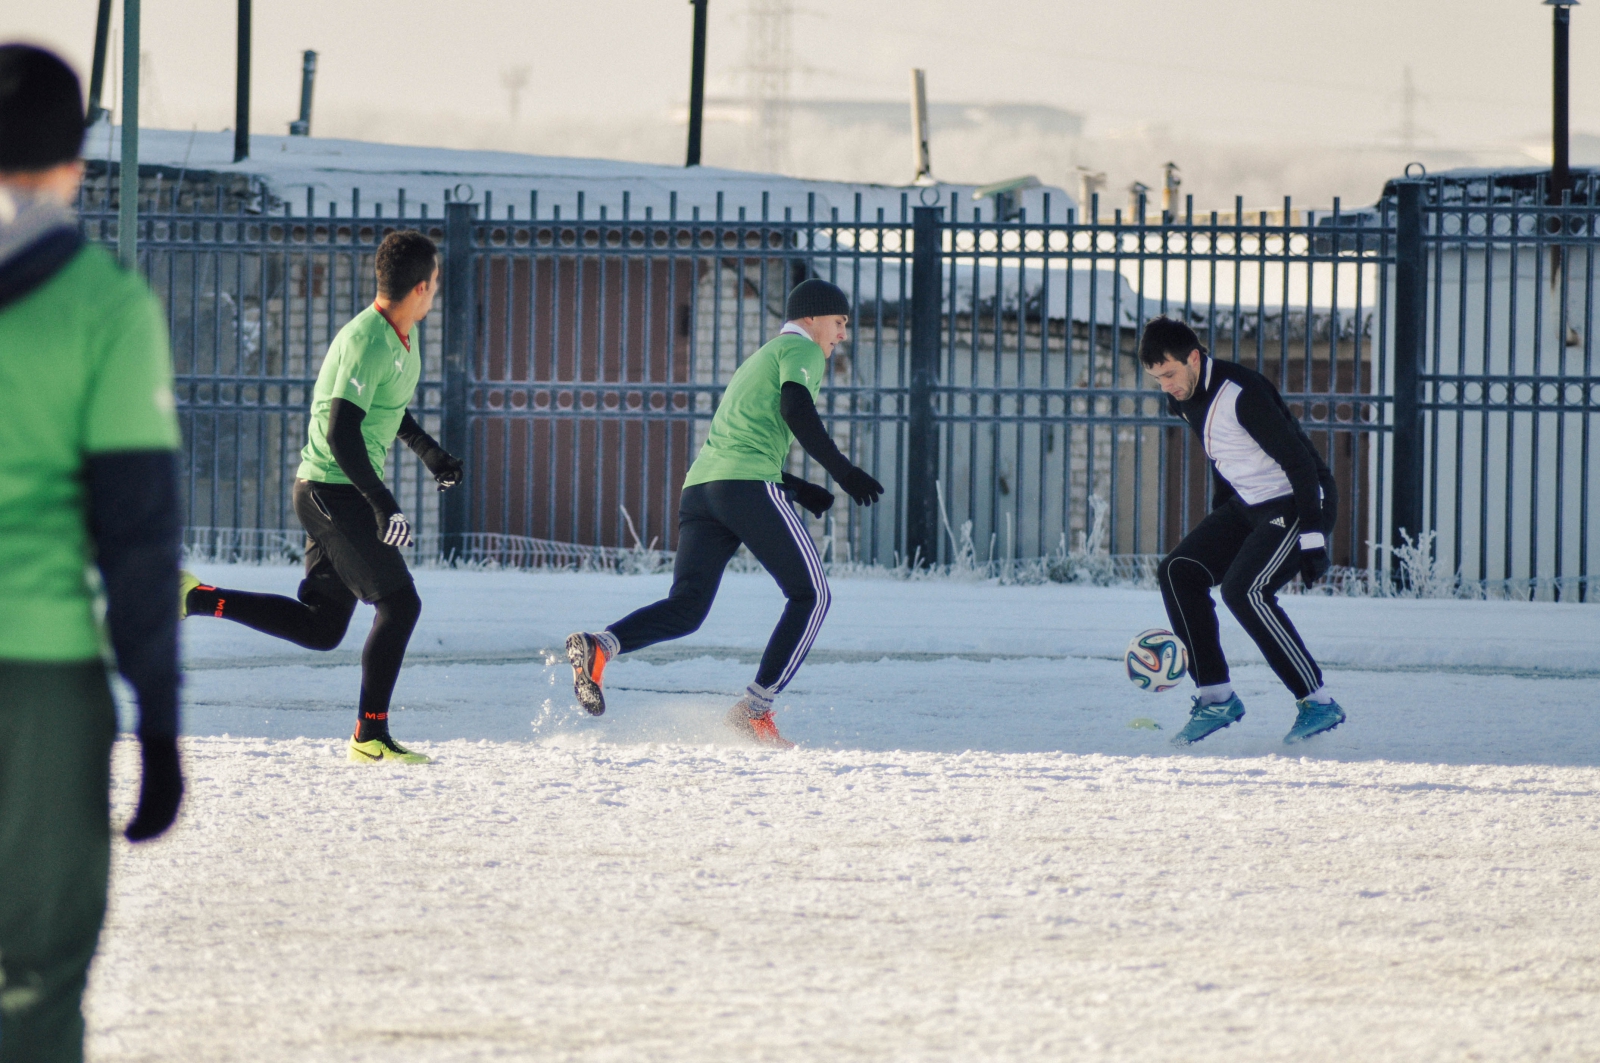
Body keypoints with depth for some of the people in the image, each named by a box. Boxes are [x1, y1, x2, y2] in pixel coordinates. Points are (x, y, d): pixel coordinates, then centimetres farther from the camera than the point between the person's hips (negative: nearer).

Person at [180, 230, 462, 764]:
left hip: (342, 493, 10)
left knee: (320, 627, 10)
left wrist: (429, 451, 25)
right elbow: (341, 434, -26)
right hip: (334, 492, -10)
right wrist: (383, 505, -30)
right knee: (399, 604, -9)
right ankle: (371, 736, -4)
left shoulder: (403, 336, 10)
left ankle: (198, 598, 12)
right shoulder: (366, 344, -21)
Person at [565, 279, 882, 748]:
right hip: (750, 485, -8)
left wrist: (797, 488, 35)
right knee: (810, 595, 4)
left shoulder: (757, 361, 34)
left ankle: (598, 646, -27)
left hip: (699, 485, 8)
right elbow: (794, 408, -14)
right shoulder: (802, 350, 7)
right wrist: (843, 471, -14)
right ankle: (755, 709, -5)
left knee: (686, 608, -1)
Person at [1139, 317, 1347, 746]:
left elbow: (1299, 461, -25)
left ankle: (1318, 703, -15)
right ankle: (1217, 698, 1)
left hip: (1298, 503, -9)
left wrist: (1312, 539, -26)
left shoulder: (1241, 393, -25)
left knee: (1244, 590, -24)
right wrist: (1216, 529, 22)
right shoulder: (1187, 398, 3)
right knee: (1178, 572, -3)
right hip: (1248, 506, 9)